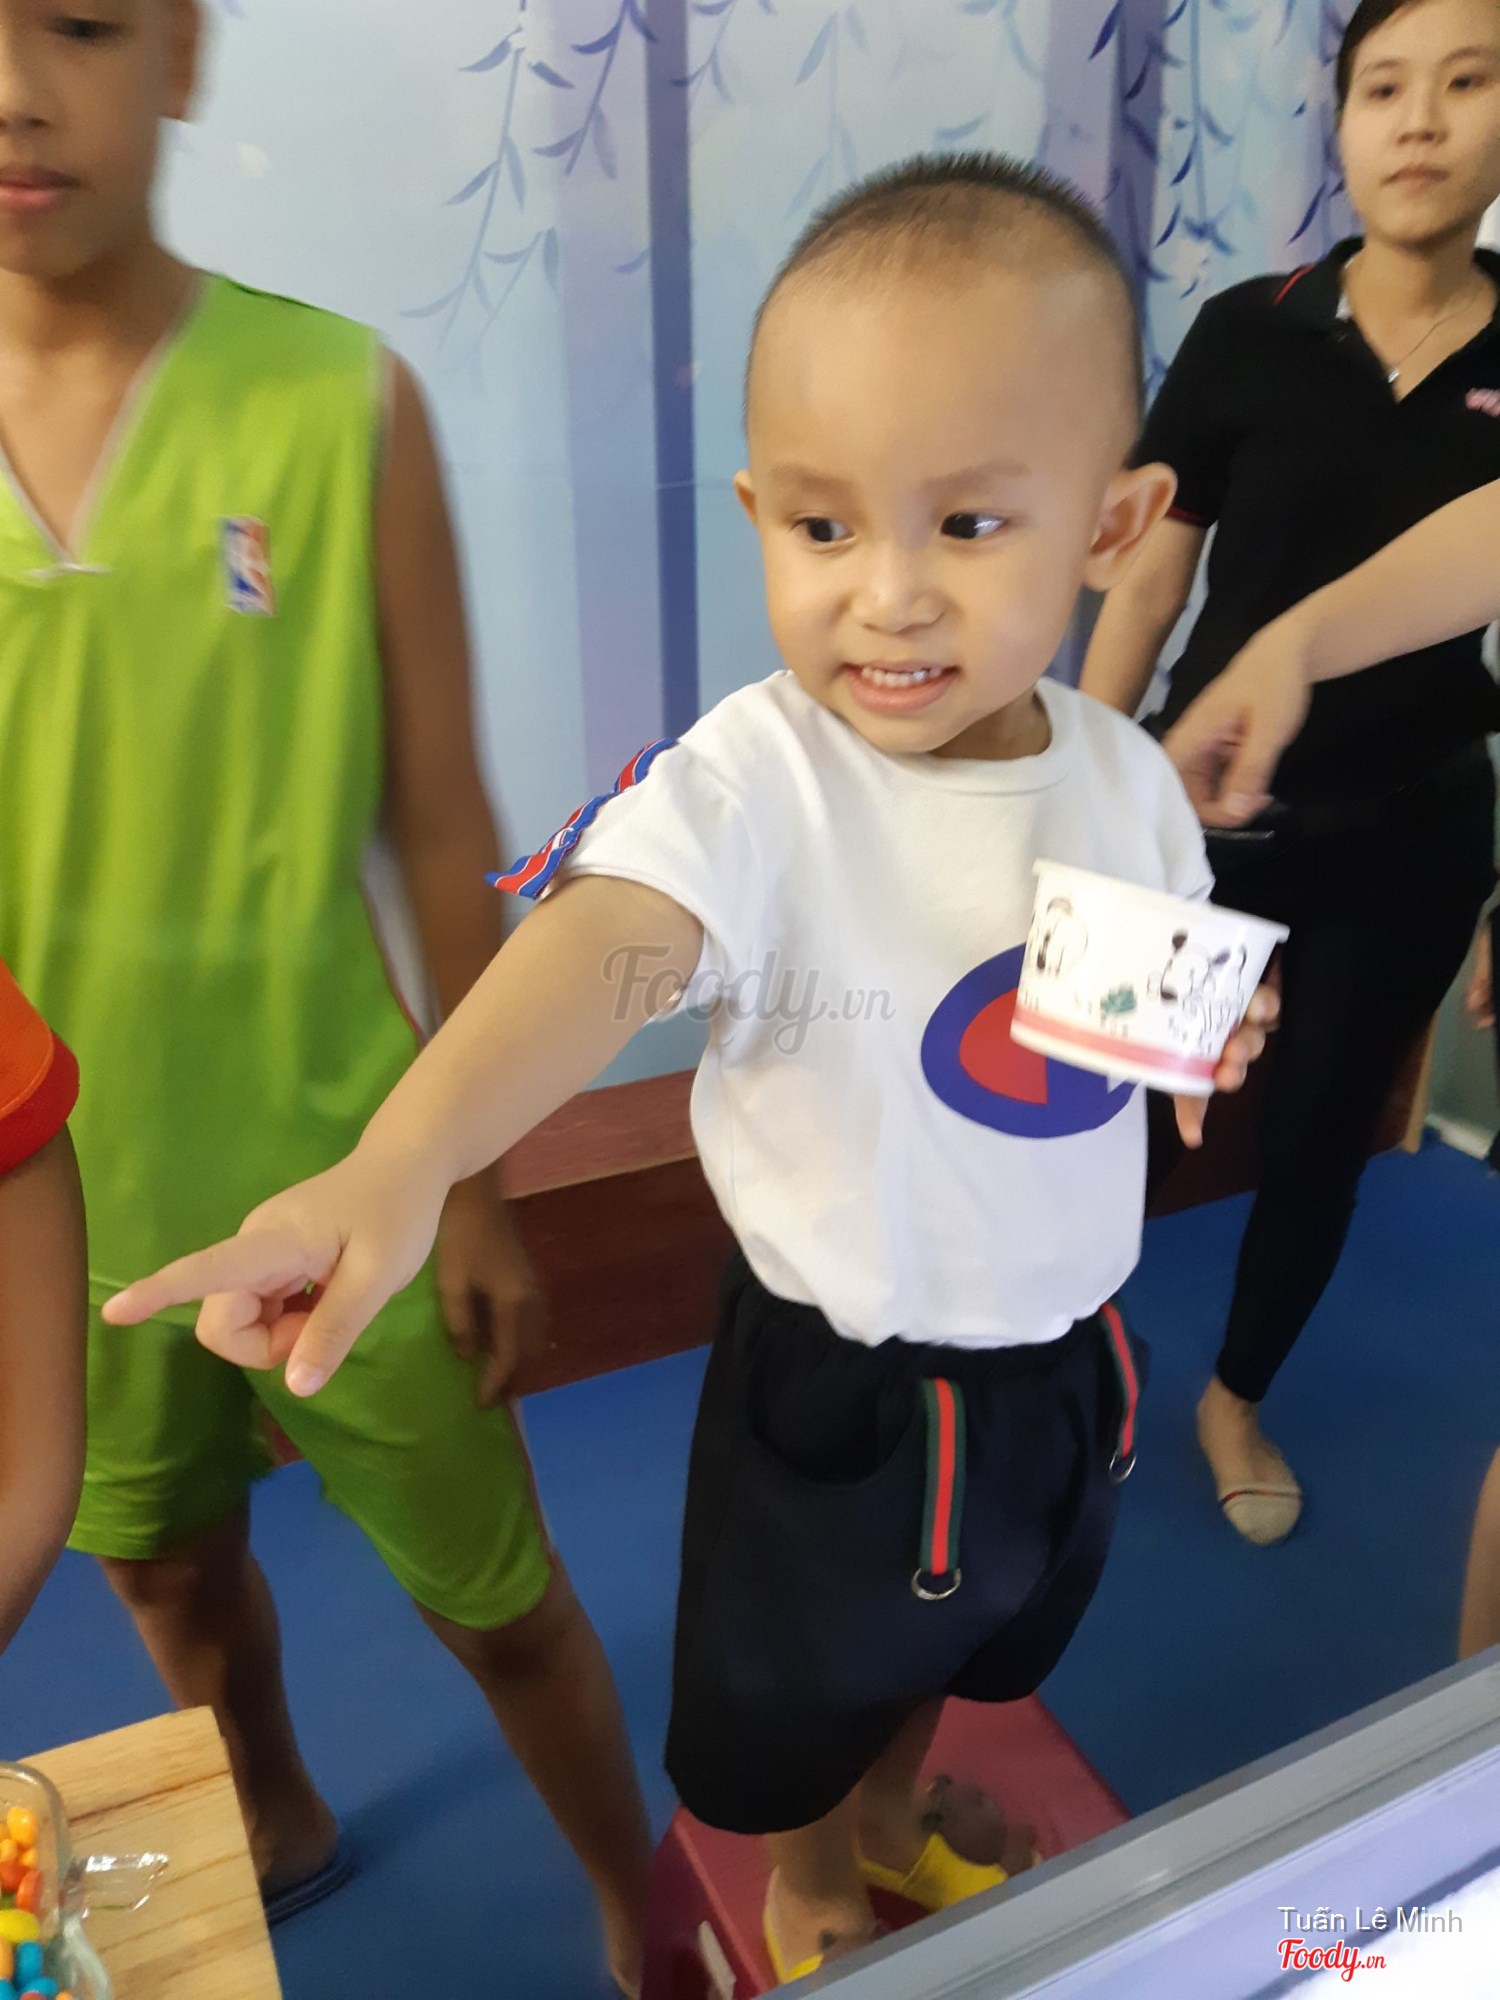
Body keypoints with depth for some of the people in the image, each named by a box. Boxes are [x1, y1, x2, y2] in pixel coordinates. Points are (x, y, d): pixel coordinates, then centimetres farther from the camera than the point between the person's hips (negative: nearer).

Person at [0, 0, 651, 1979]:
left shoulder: (341, 404, -11)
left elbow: (442, 827, -8)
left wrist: (479, 1178, -3)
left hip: (332, 1179, -3)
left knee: (500, 1601, 14)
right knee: (175, 1580, 26)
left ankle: (645, 1912, 46)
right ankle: (280, 1830, 60)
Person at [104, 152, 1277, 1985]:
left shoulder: (1128, 780, -10)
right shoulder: (752, 780, -27)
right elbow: (603, 948, -45)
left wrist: (1206, 1035, -15)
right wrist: (395, 1168, -62)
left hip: (1059, 1344, 5)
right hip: (837, 1378, -5)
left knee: (954, 1629, 33)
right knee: (806, 1677, 23)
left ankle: (902, 1817, 68)